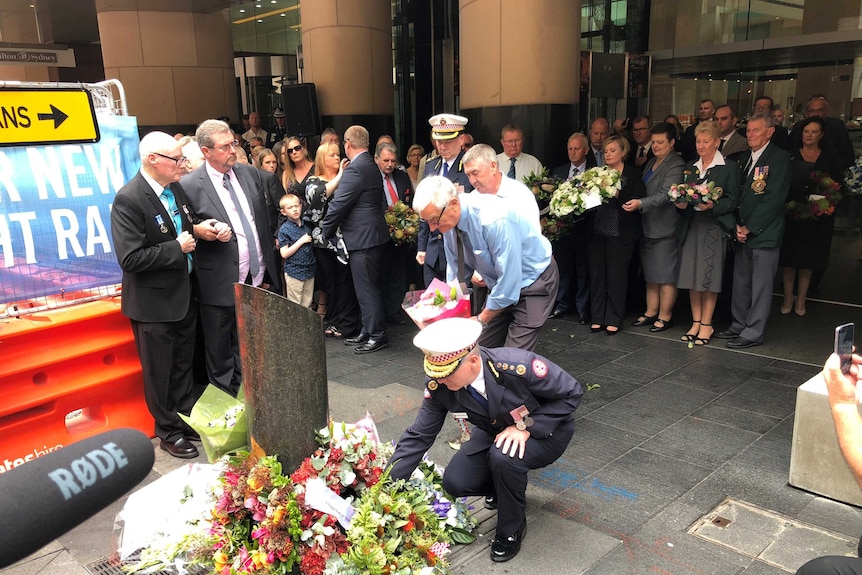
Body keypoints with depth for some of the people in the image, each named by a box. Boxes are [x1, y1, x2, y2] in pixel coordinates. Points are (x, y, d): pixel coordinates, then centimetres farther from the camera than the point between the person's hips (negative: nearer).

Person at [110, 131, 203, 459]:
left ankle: (188, 419, 39)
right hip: (154, 304, -7)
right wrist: (177, 248, -22)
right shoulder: (128, 200, -21)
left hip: (184, 295, 7)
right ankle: (168, 432, 28)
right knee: (160, 374, 11)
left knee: (183, 367, 22)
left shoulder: (176, 189, 2)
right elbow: (130, 259, -27)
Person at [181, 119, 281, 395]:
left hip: (260, 279, 4)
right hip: (221, 284, -4)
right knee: (221, 354, 11)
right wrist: (199, 232, -22)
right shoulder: (189, 186, -9)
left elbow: (267, 215, 17)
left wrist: (269, 250, 14)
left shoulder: (252, 174, 7)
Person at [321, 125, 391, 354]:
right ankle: (368, 332, 26)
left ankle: (377, 336, 6)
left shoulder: (355, 169, -17)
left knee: (367, 289, -2)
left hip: (363, 238, -10)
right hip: (375, 235, 10)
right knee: (368, 287, 16)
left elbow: (338, 204, -17)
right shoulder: (371, 165, 14)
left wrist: (325, 232, -4)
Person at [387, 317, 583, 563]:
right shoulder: (438, 386, -24)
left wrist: (525, 426, -31)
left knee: (503, 457, -34)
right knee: (455, 483, -13)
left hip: (545, 431, -4)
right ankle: (504, 487, 21)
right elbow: (419, 436, -15)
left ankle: (512, 529, -5)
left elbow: (572, 392, -24)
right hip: (497, 430, 5)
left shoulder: (517, 366, -38)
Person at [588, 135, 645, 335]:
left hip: (620, 234, -4)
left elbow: (638, 201, -10)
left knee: (616, 275, 0)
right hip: (598, 232, 4)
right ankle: (597, 318, 15)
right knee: (596, 273, 4)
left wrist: (617, 194, -22)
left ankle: (614, 320, 11)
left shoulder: (633, 174, 0)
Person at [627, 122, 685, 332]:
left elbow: (665, 195, -23)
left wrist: (641, 203, -33)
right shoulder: (650, 163, 18)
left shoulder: (676, 165, -11)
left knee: (666, 276, -1)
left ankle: (665, 316, 7)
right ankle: (651, 312, 22)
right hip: (648, 226, 9)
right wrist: (634, 202, 8)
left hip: (665, 228, -9)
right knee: (650, 274, 14)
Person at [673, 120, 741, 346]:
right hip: (690, 226, 5)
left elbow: (732, 201, -4)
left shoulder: (729, 167, 1)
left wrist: (713, 206, -21)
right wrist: (681, 203, -6)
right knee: (691, 276, 5)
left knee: (709, 277, -3)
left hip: (714, 227, -4)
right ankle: (696, 322, 15)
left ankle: (706, 325, 6)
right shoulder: (689, 167, 15)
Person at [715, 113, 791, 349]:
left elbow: (774, 199, -13)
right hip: (742, 232, 7)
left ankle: (753, 333, 5)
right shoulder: (744, 158, 15)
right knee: (740, 282, 12)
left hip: (764, 233, -7)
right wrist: (738, 226, 1)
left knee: (760, 285, -1)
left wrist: (749, 228, -13)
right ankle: (739, 326, 22)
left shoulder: (779, 158, -7)